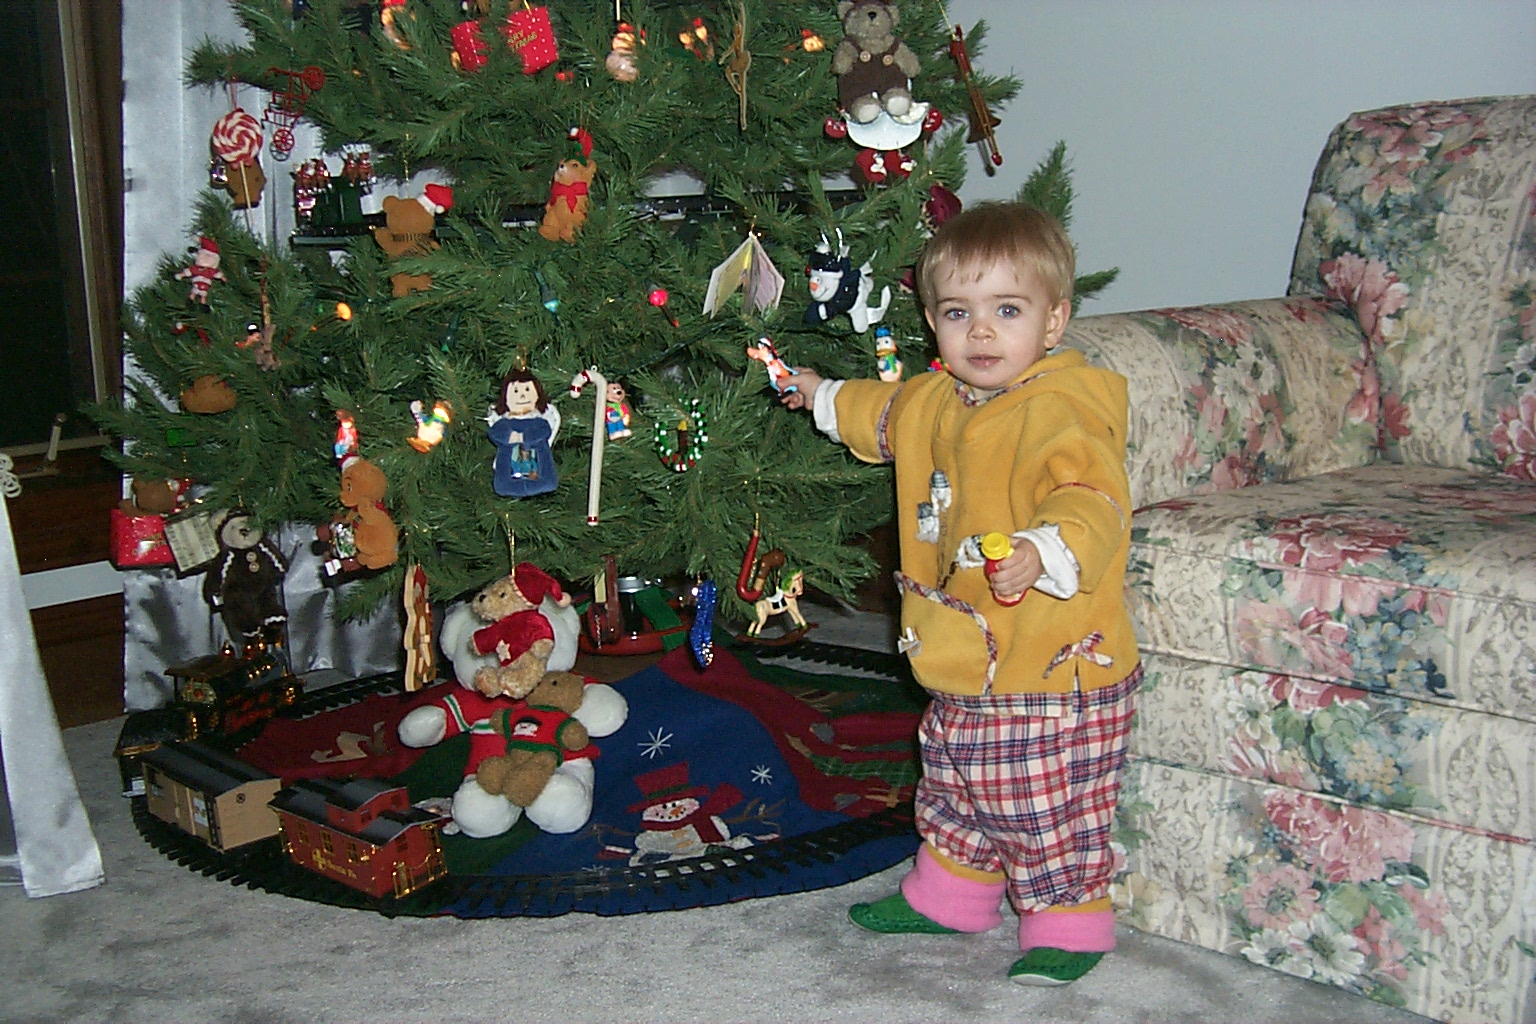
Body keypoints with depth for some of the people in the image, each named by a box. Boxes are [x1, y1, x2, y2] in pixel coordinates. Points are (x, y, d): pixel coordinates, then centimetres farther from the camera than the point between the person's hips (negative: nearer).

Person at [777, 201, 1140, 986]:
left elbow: (1092, 501, -37)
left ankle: (1069, 923, 25)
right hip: (961, 667, 9)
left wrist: (1044, 552, -54)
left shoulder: (1063, 412, -23)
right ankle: (951, 890, 47)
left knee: (1049, 813, 5)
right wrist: (826, 399, 44)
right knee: (954, 791, 27)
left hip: (1051, 670, -9)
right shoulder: (936, 400, 7)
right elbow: (886, 416, 31)